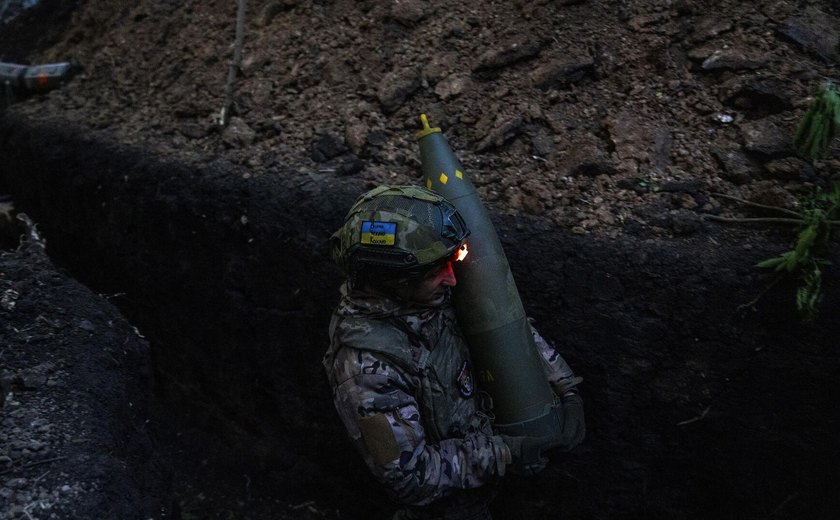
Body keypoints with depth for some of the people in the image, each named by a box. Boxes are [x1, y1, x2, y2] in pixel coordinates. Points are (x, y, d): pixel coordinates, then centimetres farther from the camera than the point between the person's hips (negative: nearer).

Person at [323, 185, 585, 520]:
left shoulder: (428, 294, -20)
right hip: (445, 492, -6)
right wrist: (503, 454, -27)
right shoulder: (367, 365, -39)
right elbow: (410, 477, -31)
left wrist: (566, 388, -11)